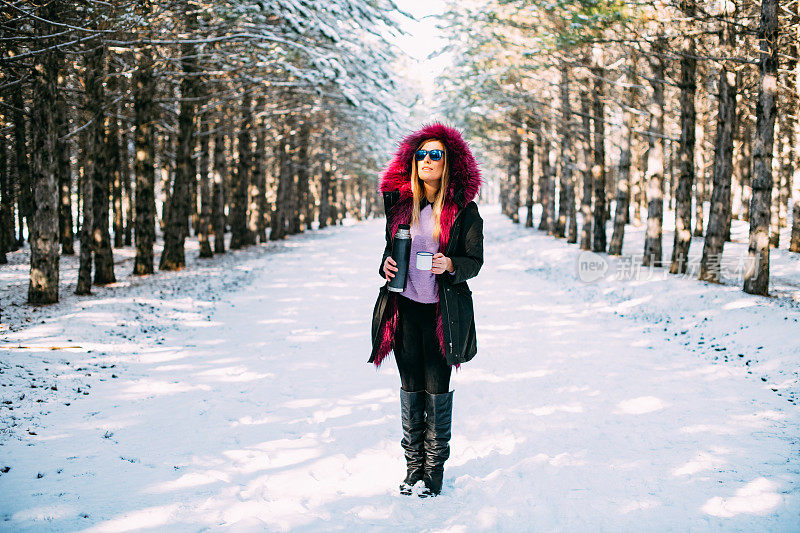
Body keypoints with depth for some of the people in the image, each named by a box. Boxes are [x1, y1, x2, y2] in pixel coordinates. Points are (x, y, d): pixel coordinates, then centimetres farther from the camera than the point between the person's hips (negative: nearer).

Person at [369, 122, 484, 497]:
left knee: (438, 389, 1)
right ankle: (414, 465, 18)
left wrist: (450, 265, -22)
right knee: (410, 387, 8)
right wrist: (386, 263, -4)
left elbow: (475, 260, -2)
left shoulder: (464, 209, -4)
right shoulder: (400, 202, 7)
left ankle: (435, 468, 14)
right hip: (404, 307, 3)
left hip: (442, 310, -3)